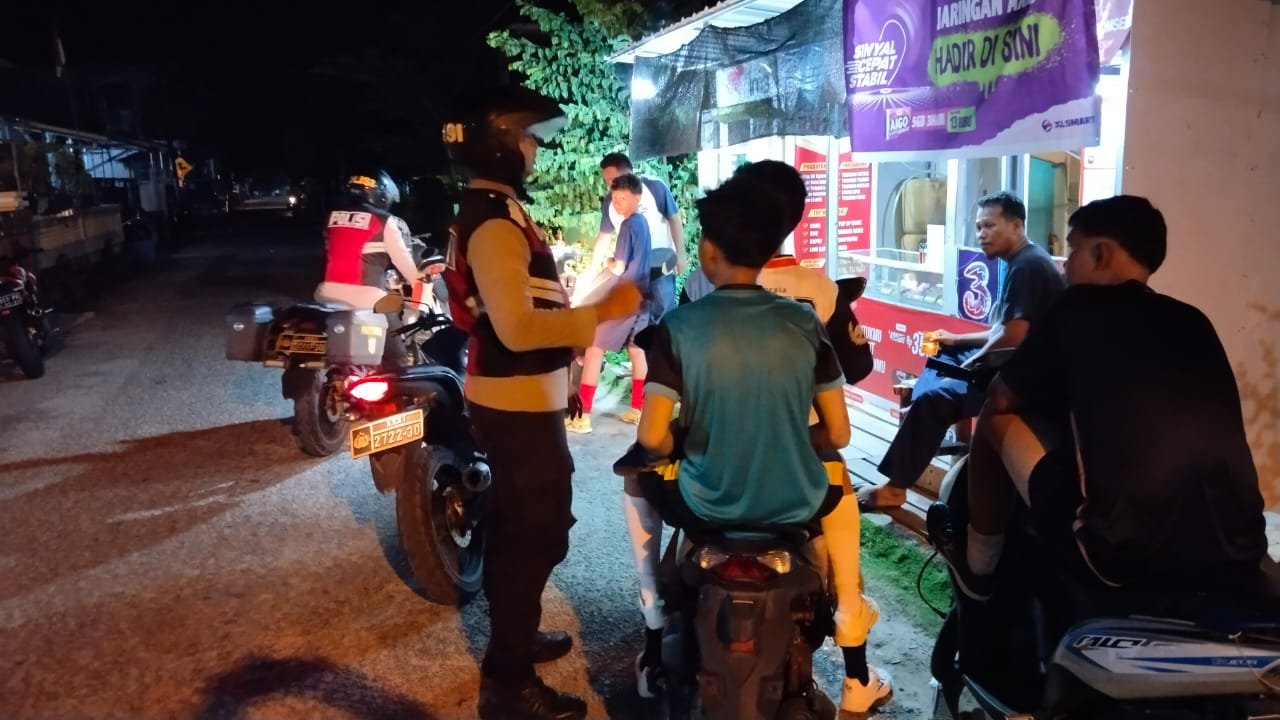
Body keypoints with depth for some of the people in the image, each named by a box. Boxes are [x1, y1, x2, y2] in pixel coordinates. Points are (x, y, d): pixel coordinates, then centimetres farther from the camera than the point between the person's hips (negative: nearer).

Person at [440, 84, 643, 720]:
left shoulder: (492, 212, 12)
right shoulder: (494, 225, -22)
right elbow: (518, 327, -30)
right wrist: (603, 312, -25)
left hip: (510, 400, 11)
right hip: (518, 405, -11)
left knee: (514, 526, 22)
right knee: (538, 534, -3)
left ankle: (513, 637, 40)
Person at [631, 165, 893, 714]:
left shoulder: (679, 326, -12)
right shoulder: (804, 323, -6)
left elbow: (652, 438, -15)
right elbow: (837, 434, -3)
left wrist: (684, 446, 7)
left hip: (704, 503, -1)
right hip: (796, 504, 1)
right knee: (838, 483, 36)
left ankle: (655, 640, 35)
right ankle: (857, 679, 37)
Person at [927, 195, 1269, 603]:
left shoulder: (1082, 308, 0)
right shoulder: (1193, 322, 15)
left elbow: (1002, 400, 10)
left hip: (1120, 557, -6)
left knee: (998, 420, 11)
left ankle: (978, 566, 27)